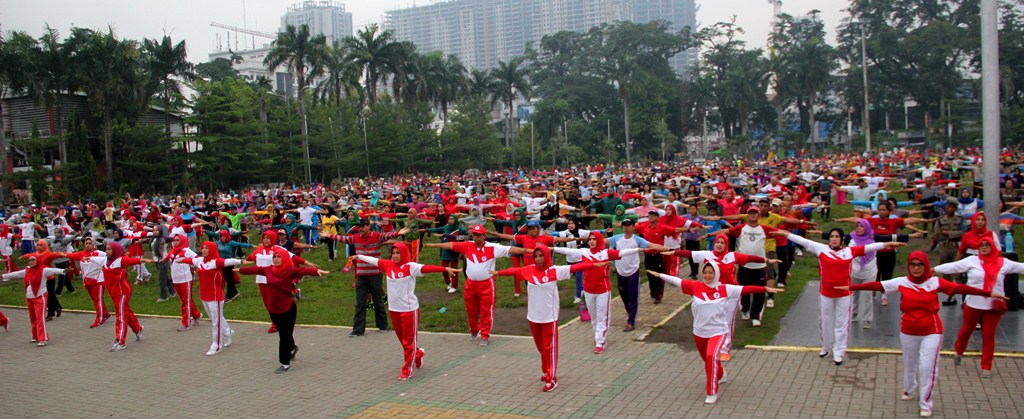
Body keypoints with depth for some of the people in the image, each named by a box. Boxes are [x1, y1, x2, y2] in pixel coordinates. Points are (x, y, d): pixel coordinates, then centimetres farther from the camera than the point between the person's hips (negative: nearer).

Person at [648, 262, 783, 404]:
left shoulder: (725, 289, -7)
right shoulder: (695, 287, -4)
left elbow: (745, 288, -9)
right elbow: (677, 281, -2)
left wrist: (766, 289, -12)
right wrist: (659, 275, -1)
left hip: (718, 331, -3)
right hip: (699, 332, 3)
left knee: (711, 357, -25)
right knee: (707, 359, 22)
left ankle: (712, 393, -11)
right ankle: (719, 375, 57)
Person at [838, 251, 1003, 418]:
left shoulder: (936, 282, -6)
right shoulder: (901, 282, -5)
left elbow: (959, 288, -10)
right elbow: (876, 285, -6)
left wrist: (988, 293, -16)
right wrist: (850, 287, -8)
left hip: (931, 332, -2)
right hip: (908, 332, 2)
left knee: (928, 368, -3)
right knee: (909, 365, 18)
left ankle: (925, 404, 13)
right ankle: (908, 390, 46)